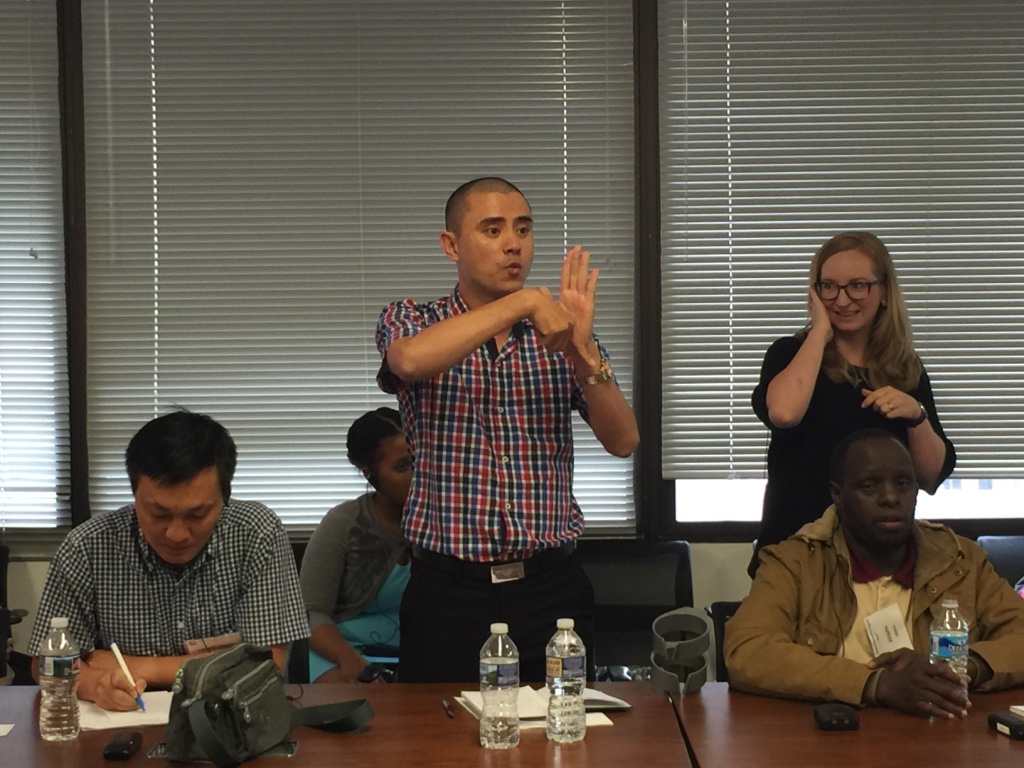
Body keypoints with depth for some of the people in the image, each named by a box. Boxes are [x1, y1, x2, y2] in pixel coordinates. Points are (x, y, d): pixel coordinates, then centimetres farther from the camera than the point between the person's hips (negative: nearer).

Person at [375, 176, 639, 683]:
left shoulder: (557, 334, 8)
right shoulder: (410, 321, 2)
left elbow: (623, 443, -3)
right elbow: (412, 359, -25)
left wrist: (584, 351, -18)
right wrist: (524, 300, -23)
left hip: (550, 586, 2)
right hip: (449, 590, -2)